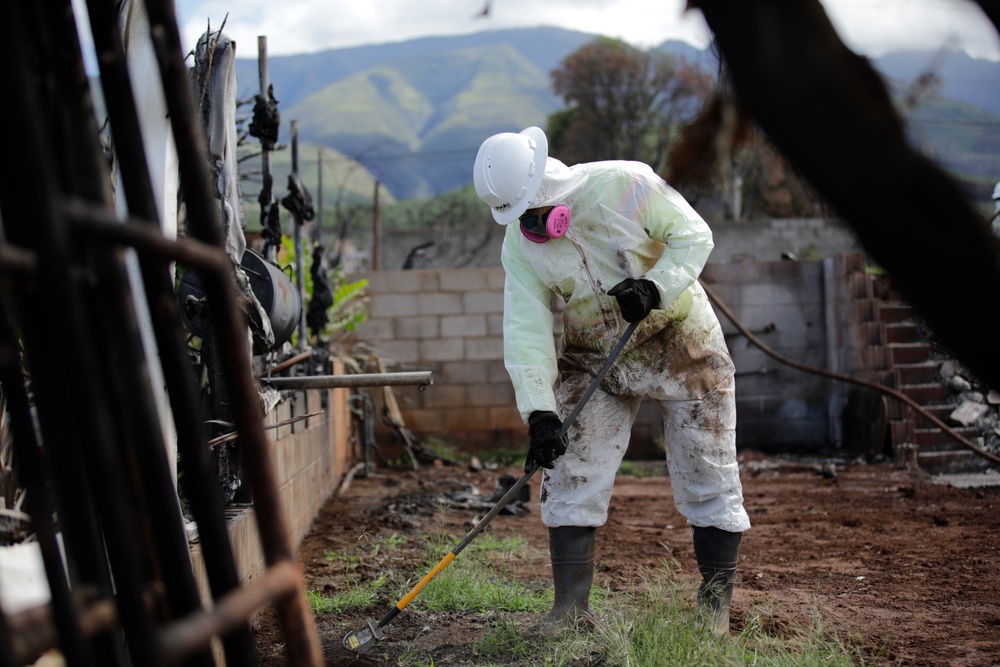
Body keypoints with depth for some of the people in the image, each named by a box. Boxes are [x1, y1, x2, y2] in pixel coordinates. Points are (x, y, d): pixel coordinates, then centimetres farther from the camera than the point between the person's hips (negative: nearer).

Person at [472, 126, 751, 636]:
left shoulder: (624, 184, -20)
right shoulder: (519, 244, -10)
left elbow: (694, 235, -12)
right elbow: (527, 332, -14)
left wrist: (655, 287, -29)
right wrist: (539, 412, -24)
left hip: (681, 342, -3)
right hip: (593, 359, 3)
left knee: (707, 474, 0)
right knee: (570, 474, -3)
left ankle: (716, 602, 14)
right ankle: (571, 605, 7)